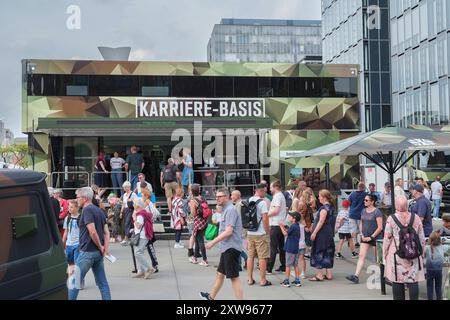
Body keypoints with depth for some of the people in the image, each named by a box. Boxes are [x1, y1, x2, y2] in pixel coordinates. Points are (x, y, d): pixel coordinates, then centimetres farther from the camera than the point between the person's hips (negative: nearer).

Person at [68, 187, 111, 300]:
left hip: (87, 251, -8)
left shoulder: (87, 210, -12)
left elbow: (92, 232, -22)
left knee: (75, 280, 1)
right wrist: (105, 247, 3)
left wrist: (100, 247, -12)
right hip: (98, 252, 8)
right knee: (102, 282, 9)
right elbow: (106, 232, 12)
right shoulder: (99, 210, 14)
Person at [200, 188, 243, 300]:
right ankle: (211, 297, 34)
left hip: (231, 248, -10)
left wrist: (213, 242, -18)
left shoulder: (230, 210, -15)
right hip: (227, 248, 10)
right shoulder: (226, 209, 16)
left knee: (234, 277, -7)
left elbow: (228, 231, -22)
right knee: (220, 274, 21)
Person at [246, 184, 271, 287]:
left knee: (250, 256, 13)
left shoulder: (249, 201, 8)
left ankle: (250, 279, 19)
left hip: (250, 233, 7)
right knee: (262, 257, 1)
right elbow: (265, 218, -19)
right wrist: (268, 231, -7)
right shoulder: (262, 202, -14)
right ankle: (263, 280, 6)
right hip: (261, 234, -7)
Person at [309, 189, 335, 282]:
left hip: (322, 233, -9)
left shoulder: (324, 208, -17)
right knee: (328, 252, 13)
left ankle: (319, 275, 0)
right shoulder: (331, 207, 11)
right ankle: (329, 274, 18)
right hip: (329, 233, 9)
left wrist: (314, 232, -19)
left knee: (318, 253, -3)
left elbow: (321, 222, -21)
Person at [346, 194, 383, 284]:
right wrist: (362, 234, 2)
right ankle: (356, 276, -10)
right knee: (361, 256, -4)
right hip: (365, 237, 6)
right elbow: (361, 224, 17)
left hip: (376, 237, -6)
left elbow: (380, 227, -14)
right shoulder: (363, 211, 9)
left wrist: (371, 237, -16)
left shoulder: (377, 212, -12)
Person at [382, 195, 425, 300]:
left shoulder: (391, 219, -9)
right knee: (413, 281, 7)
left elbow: (387, 239, -5)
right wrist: (422, 253, 16)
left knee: (397, 282, 7)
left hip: (396, 256, -2)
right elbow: (422, 238, 4)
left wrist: (385, 254, 8)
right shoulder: (416, 218, -2)